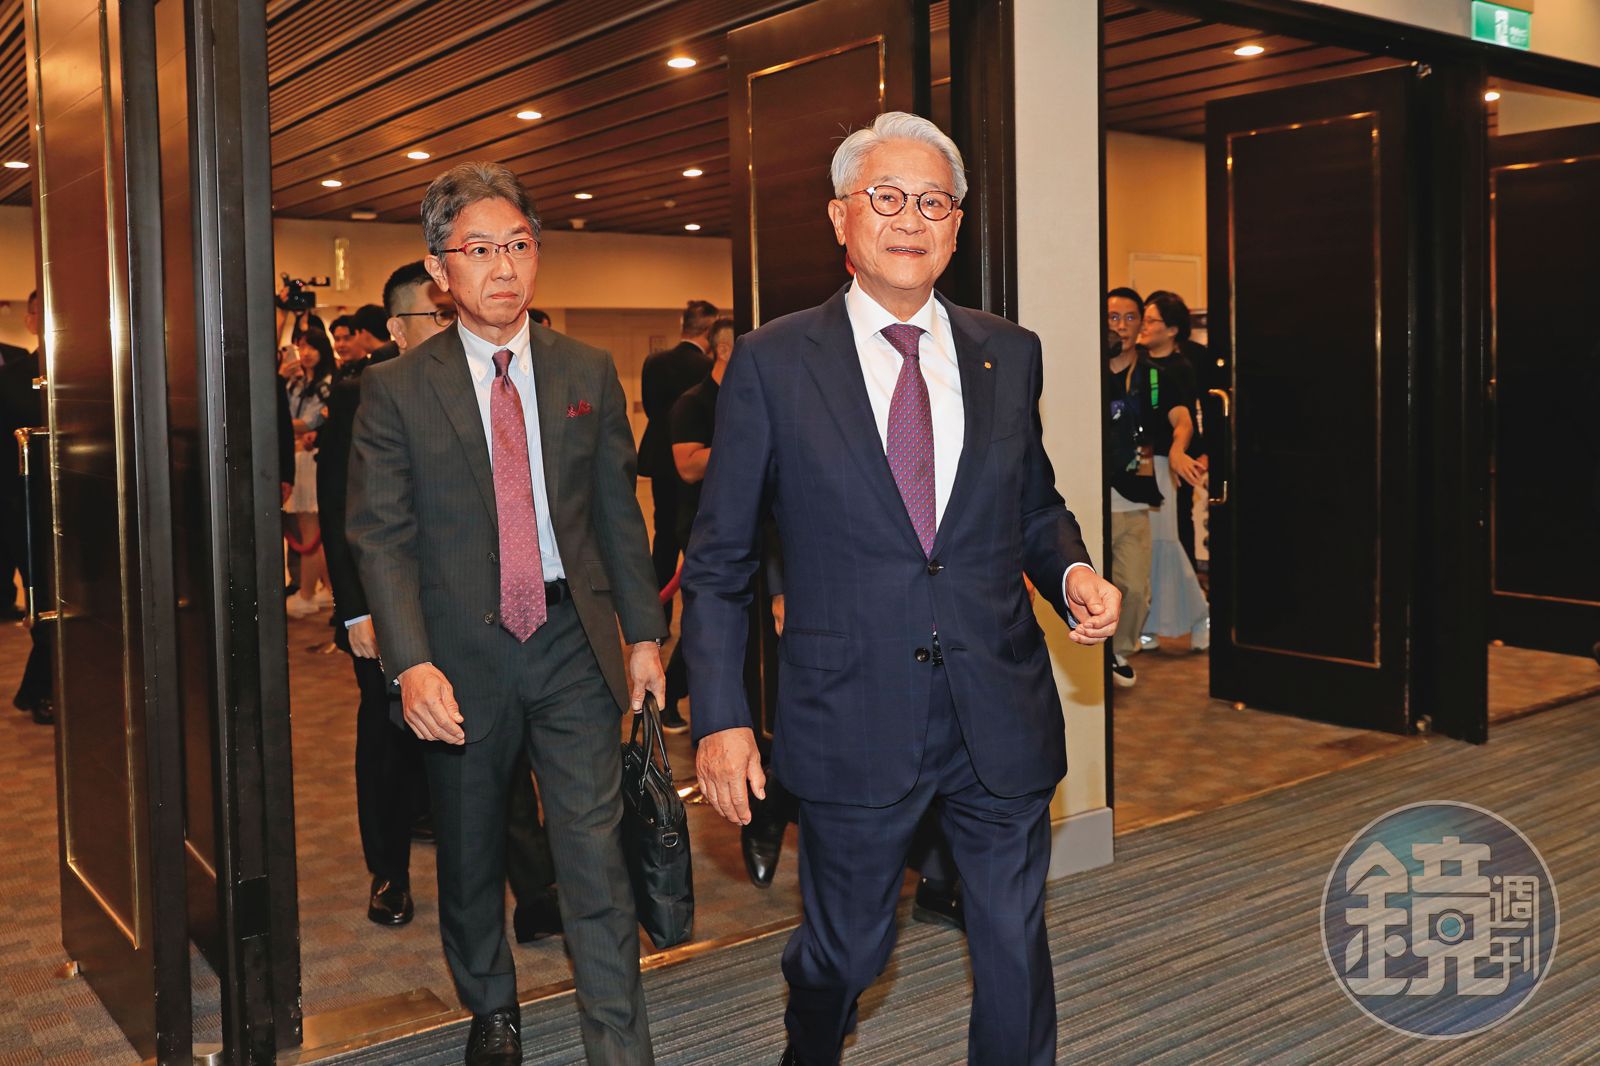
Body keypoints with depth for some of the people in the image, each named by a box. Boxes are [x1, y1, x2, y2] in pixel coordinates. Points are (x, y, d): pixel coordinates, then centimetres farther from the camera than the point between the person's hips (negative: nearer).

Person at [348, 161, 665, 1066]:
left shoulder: (590, 372, 5)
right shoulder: (397, 389, -2)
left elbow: (619, 510, 9)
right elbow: (382, 538, -7)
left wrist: (644, 632, 6)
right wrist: (411, 664, -18)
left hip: (573, 644, 0)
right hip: (462, 655, 0)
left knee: (597, 855, -3)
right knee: (471, 859, 16)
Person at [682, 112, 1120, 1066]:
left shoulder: (1011, 355, 6)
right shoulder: (772, 362, -4)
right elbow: (718, 563, -2)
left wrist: (1073, 570, -4)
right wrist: (720, 718, -7)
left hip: (1002, 718, 2)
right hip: (853, 723, -2)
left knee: (1015, 950, 13)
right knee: (845, 950, 16)